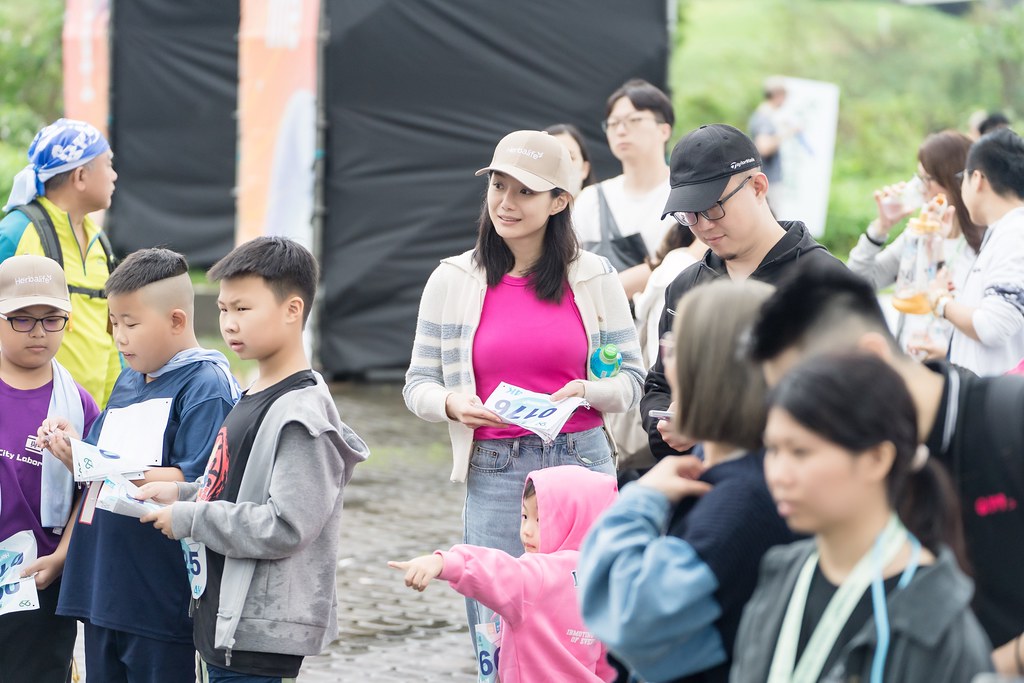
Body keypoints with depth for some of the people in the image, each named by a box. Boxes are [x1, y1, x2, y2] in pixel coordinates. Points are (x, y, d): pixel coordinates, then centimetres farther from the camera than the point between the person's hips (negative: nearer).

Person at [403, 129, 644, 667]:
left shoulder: (593, 278, 3)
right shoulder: (453, 281, 3)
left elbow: (632, 378, 8)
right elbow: (419, 384, 8)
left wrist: (588, 392, -13)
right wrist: (452, 404, -14)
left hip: (582, 462, 0)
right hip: (495, 475, 0)